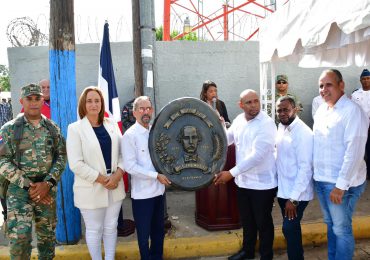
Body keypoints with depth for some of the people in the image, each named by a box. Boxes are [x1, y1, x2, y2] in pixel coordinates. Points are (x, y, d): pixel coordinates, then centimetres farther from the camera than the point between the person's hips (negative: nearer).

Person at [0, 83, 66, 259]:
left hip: (47, 189, 3)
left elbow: (61, 157, 3)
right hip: (19, 191, -2)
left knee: (47, 234, 14)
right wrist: (28, 185, -14)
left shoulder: (53, 128, 5)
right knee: (19, 237, -9)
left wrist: (48, 183, -11)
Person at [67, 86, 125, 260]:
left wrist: (118, 174, -11)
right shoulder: (75, 128, -8)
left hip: (115, 186, 4)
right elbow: (76, 164, -14)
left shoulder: (112, 125, 5)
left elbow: (122, 152, 5)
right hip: (91, 189, -4)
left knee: (111, 228, 16)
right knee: (94, 230, 12)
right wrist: (102, 179, -14)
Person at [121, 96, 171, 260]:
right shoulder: (130, 135, -13)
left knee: (159, 230, 20)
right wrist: (156, 175, -19)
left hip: (159, 190, 6)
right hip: (142, 193, -5)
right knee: (144, 233, 11)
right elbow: (130, 166, -18)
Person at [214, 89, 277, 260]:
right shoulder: (238, 120, 2)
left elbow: (257, 155, -27)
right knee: (246, 220, 22)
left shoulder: (266, 124, -20)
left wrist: (231, 173, -27)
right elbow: (226, 139, 17)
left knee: (263, 222, 12)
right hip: (243, 181, 6)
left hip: (262, 183, -6)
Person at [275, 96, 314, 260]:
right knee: (291, 228, 19)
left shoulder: (303, 133, -19)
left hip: (297, 194, -7)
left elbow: (305, 168, -21)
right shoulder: (281, 127, 5)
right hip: (283, 189, 7)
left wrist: (294, 198, -21)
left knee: (289, 229, -2)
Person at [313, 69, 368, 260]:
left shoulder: (352, 111, -15)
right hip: (320, 180, 7)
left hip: (340, 183, -7)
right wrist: (315, 173, 13)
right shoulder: (321, 110, 8)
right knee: (330, 225, 20)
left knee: (341, 229, 5)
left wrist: (341, 185, -21)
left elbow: (354, 151, -20)